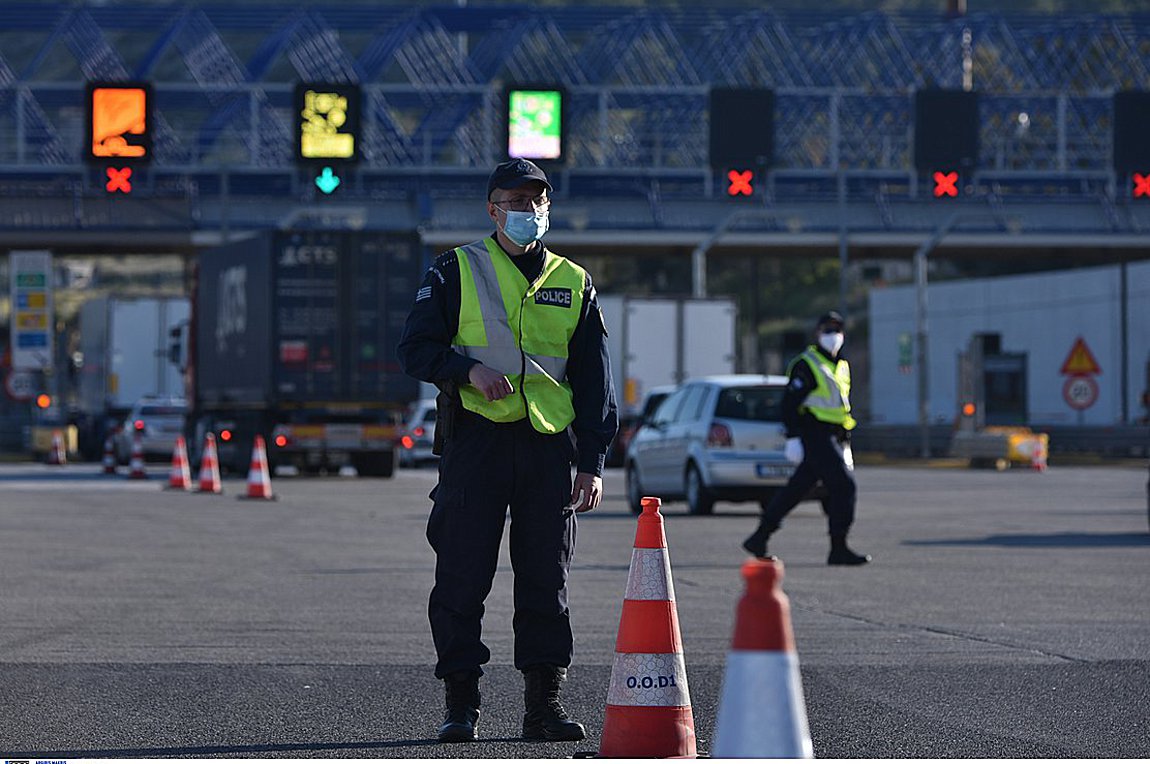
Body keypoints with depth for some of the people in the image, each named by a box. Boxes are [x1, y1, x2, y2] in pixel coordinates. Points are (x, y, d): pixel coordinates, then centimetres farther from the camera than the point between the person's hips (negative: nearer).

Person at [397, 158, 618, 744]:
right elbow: (415, 348, 1)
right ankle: (461, 704, 3)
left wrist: (592, 461, 6)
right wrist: (468, 369, -17)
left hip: (549, 446, 2)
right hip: (475, 437, -2)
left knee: (546, 580, 2)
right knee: (462, 577, -3)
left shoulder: (574, 284, 15)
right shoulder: (456, 271, 7)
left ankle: (544, 703, 8)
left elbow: (594, 382, 14)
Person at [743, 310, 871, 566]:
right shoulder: (806, 365, -7)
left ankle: (759, 538, 16)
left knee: (795, 490, 10)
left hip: (832, 439, 9)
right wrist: (793, 438, -20)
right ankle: (839, 549, -12)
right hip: (815, 437, -9)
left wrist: (845, 445, 25)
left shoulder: (842, 366, 20)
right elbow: (789, 403, -13)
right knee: (843, 486, -14)